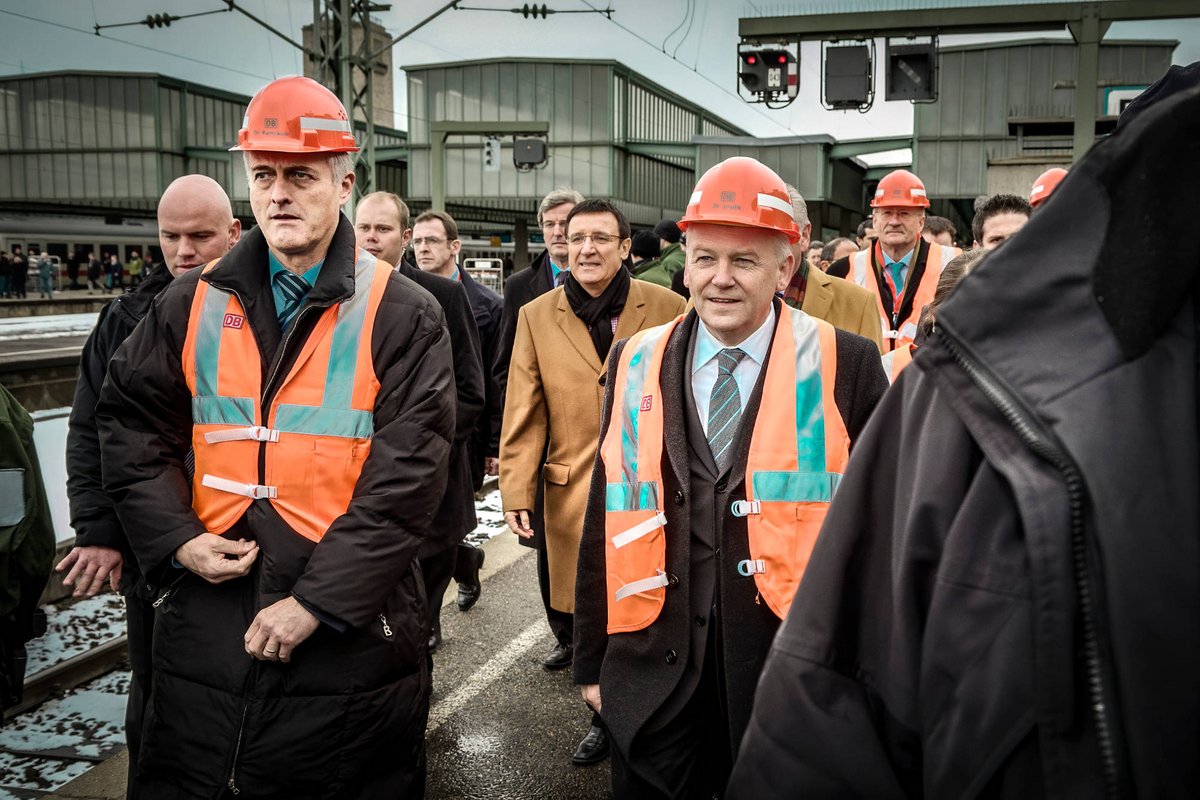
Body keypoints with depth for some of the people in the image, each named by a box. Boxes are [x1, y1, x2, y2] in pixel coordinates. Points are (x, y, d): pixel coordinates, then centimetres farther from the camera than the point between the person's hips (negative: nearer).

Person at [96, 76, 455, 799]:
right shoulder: (194, 305, 5)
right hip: (206, 620, 4)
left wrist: (317, 600, -15)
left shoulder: (403, 317, -7)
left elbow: (407, 475, -13)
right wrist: (177, 538, -4)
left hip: (351, 627, -3)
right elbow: (132, 422, 11)